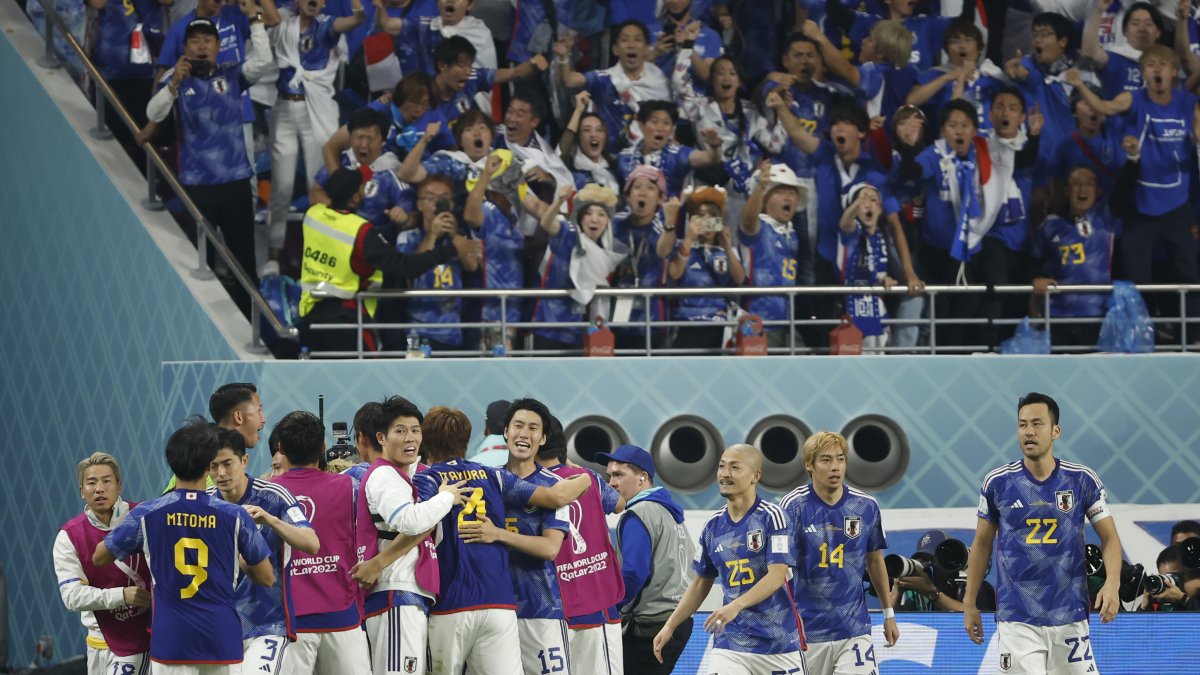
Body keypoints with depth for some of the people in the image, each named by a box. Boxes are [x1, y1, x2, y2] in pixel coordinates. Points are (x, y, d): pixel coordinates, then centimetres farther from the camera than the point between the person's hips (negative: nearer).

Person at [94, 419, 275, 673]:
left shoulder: (146, 514, -2)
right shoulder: (234, 516, -2)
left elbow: (99, 557, 12)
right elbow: (267, 578, 8)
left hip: (171, 642, 0)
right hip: (223, 640, 0)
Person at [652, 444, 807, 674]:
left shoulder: (771, 517, -8)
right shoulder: (713, 526, 7)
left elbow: (777, 575, -17)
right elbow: (701, 583, 18)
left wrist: (736, 606, -30)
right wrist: (670, 626, 12)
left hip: (779, 642, -3)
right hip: (730, 644, 3)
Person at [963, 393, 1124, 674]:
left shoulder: (1082, 480, 0)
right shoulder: (997, 482, 1)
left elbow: (1109, 537, 3)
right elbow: (982, 543, 12)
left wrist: (1112, 582, -15)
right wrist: (969, 603, 11)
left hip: (1070, 617, 1)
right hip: (1016, 619, -1)